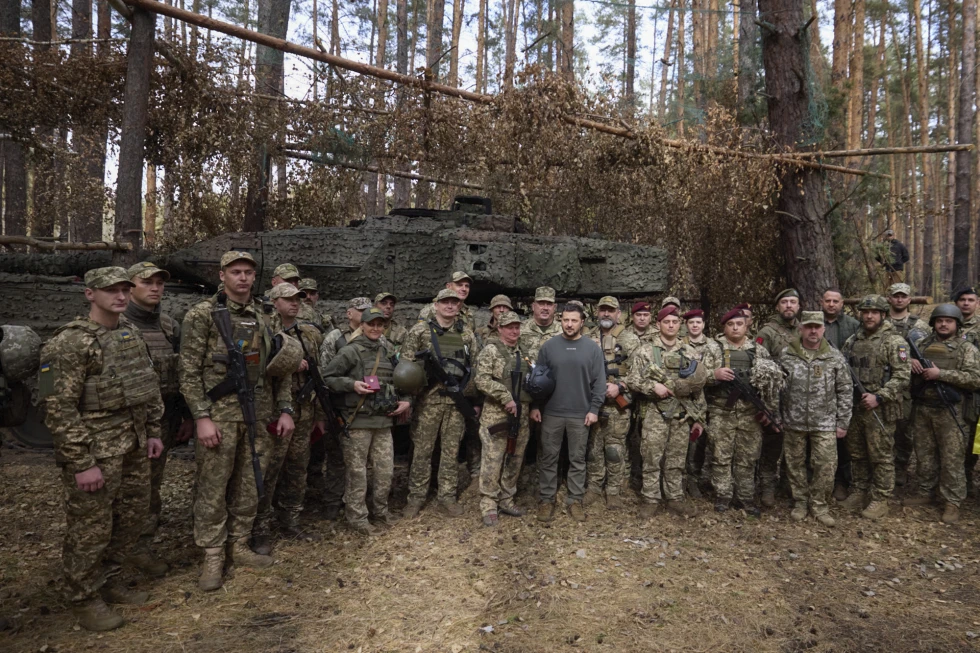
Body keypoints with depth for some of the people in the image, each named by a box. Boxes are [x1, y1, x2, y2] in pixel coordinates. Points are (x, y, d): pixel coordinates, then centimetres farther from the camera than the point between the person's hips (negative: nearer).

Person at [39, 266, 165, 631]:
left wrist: (153, 432, 13)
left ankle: (107, 581, 36)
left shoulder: (131, 334, 9)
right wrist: (82, 463, -19)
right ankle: (85, 599, 26)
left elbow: (149, 387, 17)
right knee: (91, 529, 6)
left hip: (134, 448, 8)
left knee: (133, 518, 17)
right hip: (94, 452, -7)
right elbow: (59, 409, -18)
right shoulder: (69, 343, -15)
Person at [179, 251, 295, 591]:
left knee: (248, 486, 12)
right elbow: (189, 372, -9)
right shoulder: (202, 315, -5)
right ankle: (212, 556, 16)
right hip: (219, 414, -5)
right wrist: (202, 417, -16)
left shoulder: (262, 319, 11)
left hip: (257, 415, 5)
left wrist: (284, 410, 7)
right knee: (213, 487, 2)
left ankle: (239, 545, 26)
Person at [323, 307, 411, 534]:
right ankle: (357, 517, 17)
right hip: (358, 420, -5)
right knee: (357, 471, 3)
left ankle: (379, 510, 28)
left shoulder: (389, 352, 11)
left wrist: (406, 400, 6)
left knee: (385, 469, 9)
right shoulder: (350, 351, -6)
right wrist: (352, 384, -19)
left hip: (384, 420, 5)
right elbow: (327, 377, -7)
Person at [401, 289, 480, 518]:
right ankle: (416, 497, 17)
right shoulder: (420, 331, -1)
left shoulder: (467, 334, 8)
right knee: (422, 449, 4)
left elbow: (474, 368, 11)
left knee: (451, 450, 9)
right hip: (428, 399, -2)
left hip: (457, 401, 3)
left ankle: (447, 497, 21)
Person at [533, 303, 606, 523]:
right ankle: (547, 499, 20)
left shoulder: (592, 348, 0)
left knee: (578, 459, 10)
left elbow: (599, 381, 0)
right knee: (548, 458, 8)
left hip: (580, 414, 0)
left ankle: (575, 500, 22)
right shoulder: (549, 346, 0)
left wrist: (594, 408, -6)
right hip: (551, 413, 0)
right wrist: (535, 405, -1)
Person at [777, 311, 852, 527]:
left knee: (826, 466, 0)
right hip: (793, 423, 0)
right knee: (795, 465, 9)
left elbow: (845, 391, 3)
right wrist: (775, 417, 2)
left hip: (825, 424, 0)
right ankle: (800, 502, 26)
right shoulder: (785, 355, -1)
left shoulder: (835, 357, 0)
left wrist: (842, 423, 1)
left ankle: (819, 505, 19)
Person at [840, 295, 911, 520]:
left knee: (881, 456, 2)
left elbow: (902, 376, -13)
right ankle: (859, 492, 27)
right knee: (857, 454, 14)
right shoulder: (852, 341, 12)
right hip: (854, 407, 6)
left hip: (880, 410, -6)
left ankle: (880, 500, 12)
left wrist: (878, 397, -20)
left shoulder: (894, 342, -7)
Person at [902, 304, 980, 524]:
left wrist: (941, 374, -19)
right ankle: (926, 494, 27)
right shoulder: (922, 344, 10)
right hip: (921, 409, 4)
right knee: (924, 455, 13)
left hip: (948, 411, -4)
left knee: (951, 459, 1)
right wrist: (909, 362, -5)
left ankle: (953, 502, 11)